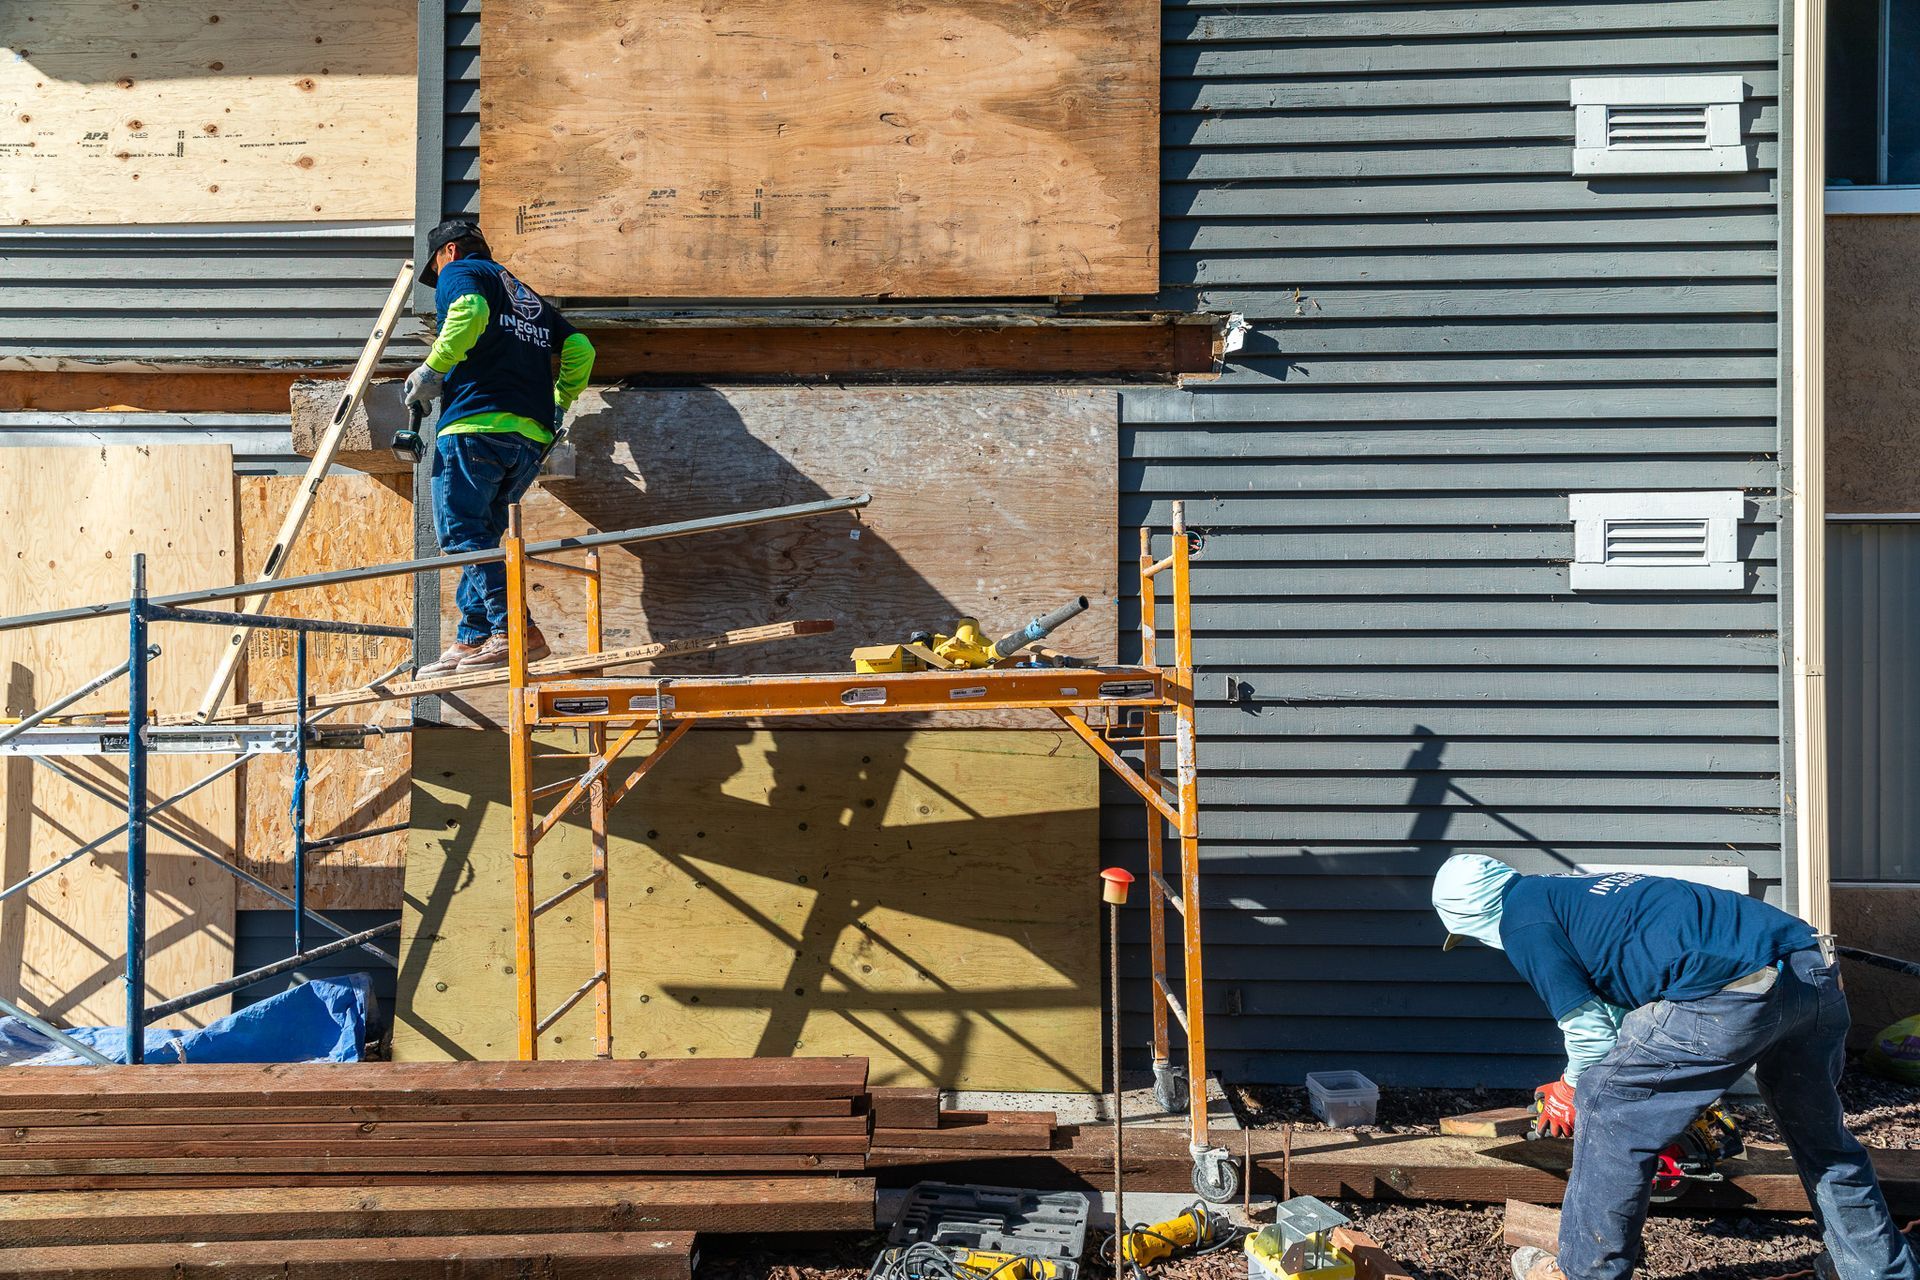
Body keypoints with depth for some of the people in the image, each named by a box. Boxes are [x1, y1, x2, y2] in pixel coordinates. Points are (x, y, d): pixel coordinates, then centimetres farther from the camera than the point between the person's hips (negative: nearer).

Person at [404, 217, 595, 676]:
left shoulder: (460, 272, 9)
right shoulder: (528, 297, 30)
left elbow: (469, 311, -16)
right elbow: (579, 348, 21)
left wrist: (433, 369, -11)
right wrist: (559, 404, 29)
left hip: (476, 423, -8)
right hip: (531, 437, 8)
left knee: (462, 534, -9)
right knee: (479, 536, 14)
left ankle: (514, 630, -21)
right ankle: (472, 642, 10)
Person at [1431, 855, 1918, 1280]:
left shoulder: (1521, 920, 5)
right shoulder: (1574, 891, 32)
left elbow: (1589, 1030, 3)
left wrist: (1571, 1095, 23)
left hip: (1731, 996, -9)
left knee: (1609, 1112, 10)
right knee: (1822, 1138, 28)